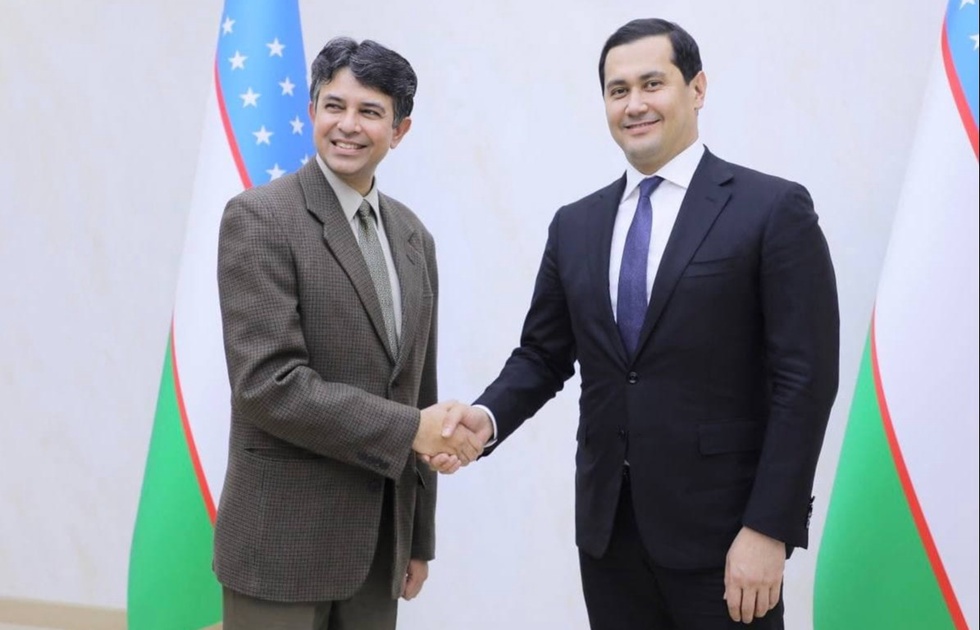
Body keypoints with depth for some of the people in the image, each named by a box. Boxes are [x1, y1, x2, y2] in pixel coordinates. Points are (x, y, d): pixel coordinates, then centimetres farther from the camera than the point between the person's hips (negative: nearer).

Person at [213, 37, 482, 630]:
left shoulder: (414, 236, 10)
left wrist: (418, 537, 14)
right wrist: (410, 430, -17)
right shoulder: (259, 218, -10)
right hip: (285, 538, -6)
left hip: (380, 538, 6)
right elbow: (267, 383, -19)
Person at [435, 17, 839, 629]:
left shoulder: (773, 209, -6)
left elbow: (804, 379, -10)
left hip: (719, 526, -4)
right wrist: (488, 415, -8)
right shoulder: (575, 225, 9)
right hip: (607, 523, 5)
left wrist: (768, 529, -14)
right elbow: (543, 355, 12)